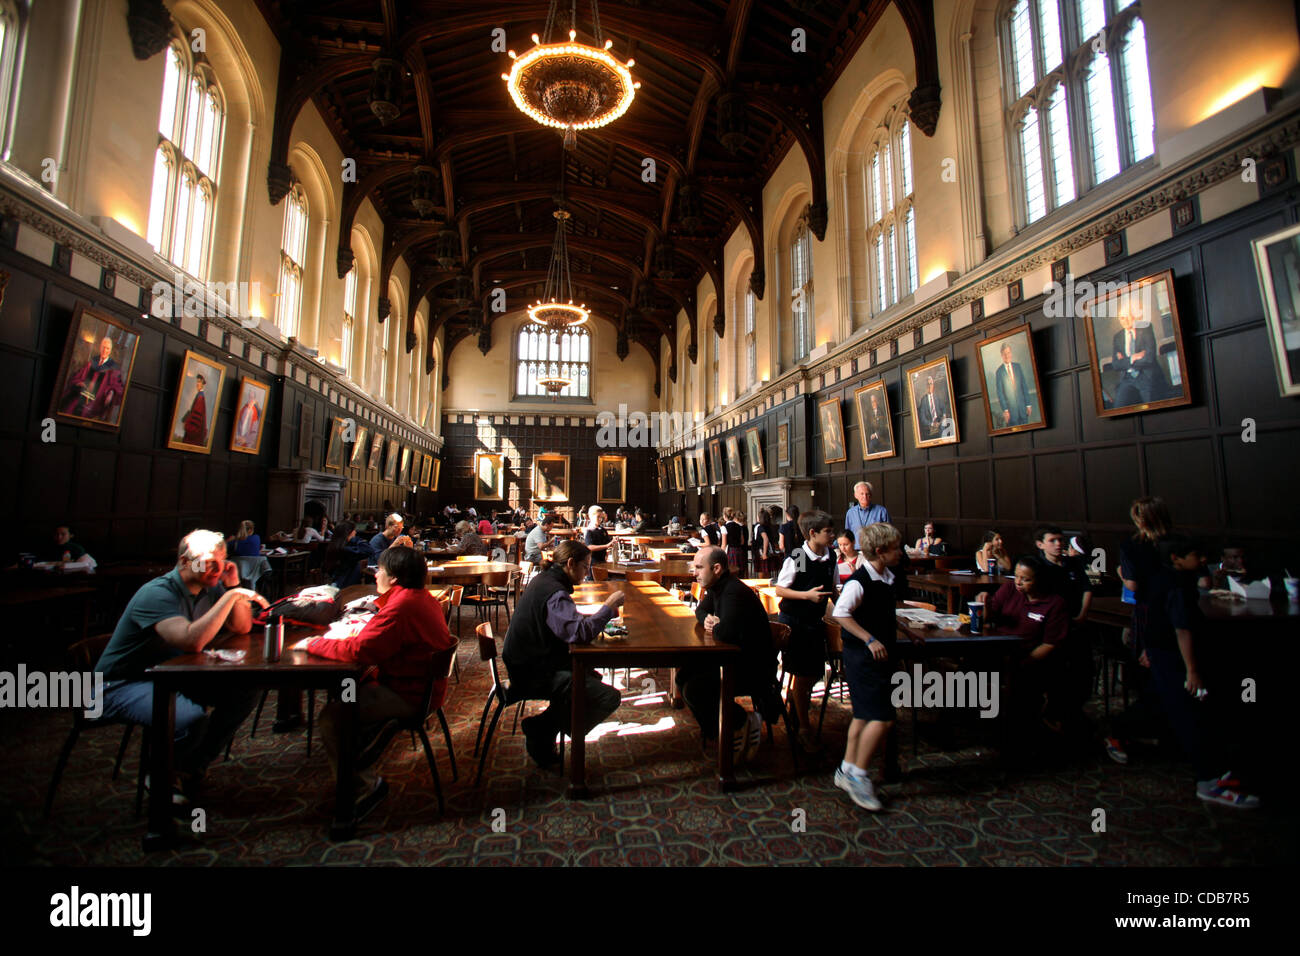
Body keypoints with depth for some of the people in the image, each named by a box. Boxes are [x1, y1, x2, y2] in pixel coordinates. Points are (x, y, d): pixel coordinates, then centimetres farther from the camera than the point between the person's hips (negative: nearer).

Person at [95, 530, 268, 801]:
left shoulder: (210, 588, -1)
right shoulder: (158, 593, -26)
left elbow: (242, 628, 1)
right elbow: (192, 641, -41)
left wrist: (234, 586, -12)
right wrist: (231, 596, -38)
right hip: (123, 684, -8)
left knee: (245, 693, -7)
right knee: (193, 718, -32)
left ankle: (192, 768, 10)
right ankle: (161, 778, 1)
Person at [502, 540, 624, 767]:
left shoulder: (543, 580, 8)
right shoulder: (555, 593, -23)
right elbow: (579, 633, -36)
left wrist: (596, 616, 9)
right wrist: (608, 607, -24)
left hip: (526, 665, 10)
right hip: (534, 676, -10)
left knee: (591, 677, 22)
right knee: (609, 697, -14)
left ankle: (543, 725, 15)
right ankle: (542, 729, -3)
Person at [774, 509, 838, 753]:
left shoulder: (830, 558, -1)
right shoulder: (796, 558, -19)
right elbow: (780, 589, -15)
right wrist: (807, 595, -24)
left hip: (816, 620, 6)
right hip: (793, 620, -6)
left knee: (815, 672, 12)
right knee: (802, 674, 3)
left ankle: (798, 706, 38)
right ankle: (804, 728, 18)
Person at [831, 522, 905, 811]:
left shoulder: (888, 577, 8)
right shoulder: (859, 581, -20)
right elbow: (840, 613, -25)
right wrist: (869, 639, -25)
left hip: (880, 654, 9)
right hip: (863, 655, -9)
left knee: (864, 715, 15)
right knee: (882, 717, -9)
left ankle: (847, 771, 27)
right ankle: (858, 775, 5)